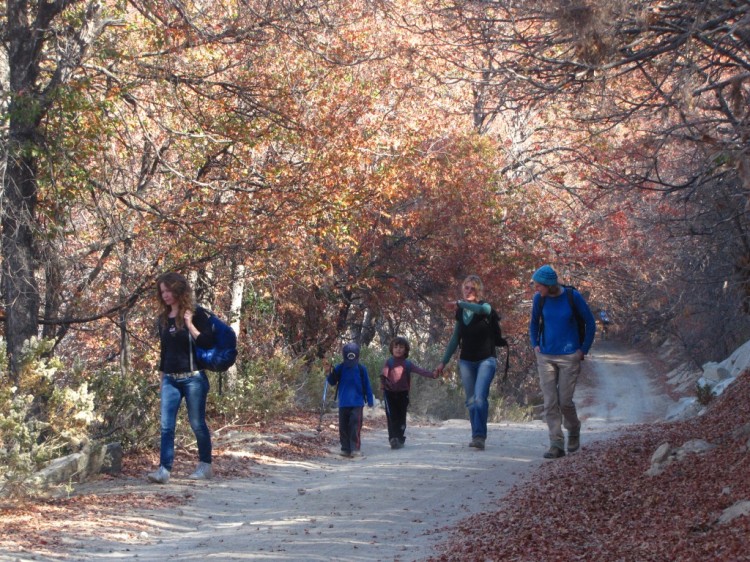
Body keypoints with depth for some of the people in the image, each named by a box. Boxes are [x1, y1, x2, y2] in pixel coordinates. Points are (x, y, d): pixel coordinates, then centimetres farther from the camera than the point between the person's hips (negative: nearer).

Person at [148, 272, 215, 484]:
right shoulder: (163, 318, 12)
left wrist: (189, 324, -21)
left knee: (197, 423, 4)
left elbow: (208, 343, -14)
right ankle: (164, 469, -9)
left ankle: (205, 466, 18)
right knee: (166, 426, -5)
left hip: (193, 377, -5)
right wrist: (162, 375, 19)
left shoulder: (196, 314, -6)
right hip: (170, 379, 5)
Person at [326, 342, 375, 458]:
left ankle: (355, 448, -9)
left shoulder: (361, 369, -1)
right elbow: (332, 382, 3)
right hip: (343, 403, 2)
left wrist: (370, 400, 3)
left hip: (357, 403, -2)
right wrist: (331, 373, -16)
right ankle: (345, 448, 13)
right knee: (343, 427, 6)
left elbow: (366, 386, 4)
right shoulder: (340, 368, 2)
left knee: (355, 426, -12)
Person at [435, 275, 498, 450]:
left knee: (480, 397, -19)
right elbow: (455, 339, 16)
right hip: (466, 361, 5)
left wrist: (460, 304, -42)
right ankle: (477, 436, 11)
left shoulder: (485, 307, -5)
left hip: (486, 360, -5)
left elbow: (480, 309, -32)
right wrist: (443, 362, 14)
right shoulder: (460, 313, 9)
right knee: (471, 401, 4)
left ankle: (479, 436, -23)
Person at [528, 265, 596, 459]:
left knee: (565, 401, -3)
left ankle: (574, 431, 27)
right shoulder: (539, 299, -1)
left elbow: (590, 323, 0)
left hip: (569, 356, -3)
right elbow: (534, 323, 17)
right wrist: (535, 345, 5)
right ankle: (556, 445, 0)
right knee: (550, 403, -4)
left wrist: (584, 350, -3)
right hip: (545, 356, 3)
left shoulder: (573, 297, -9)